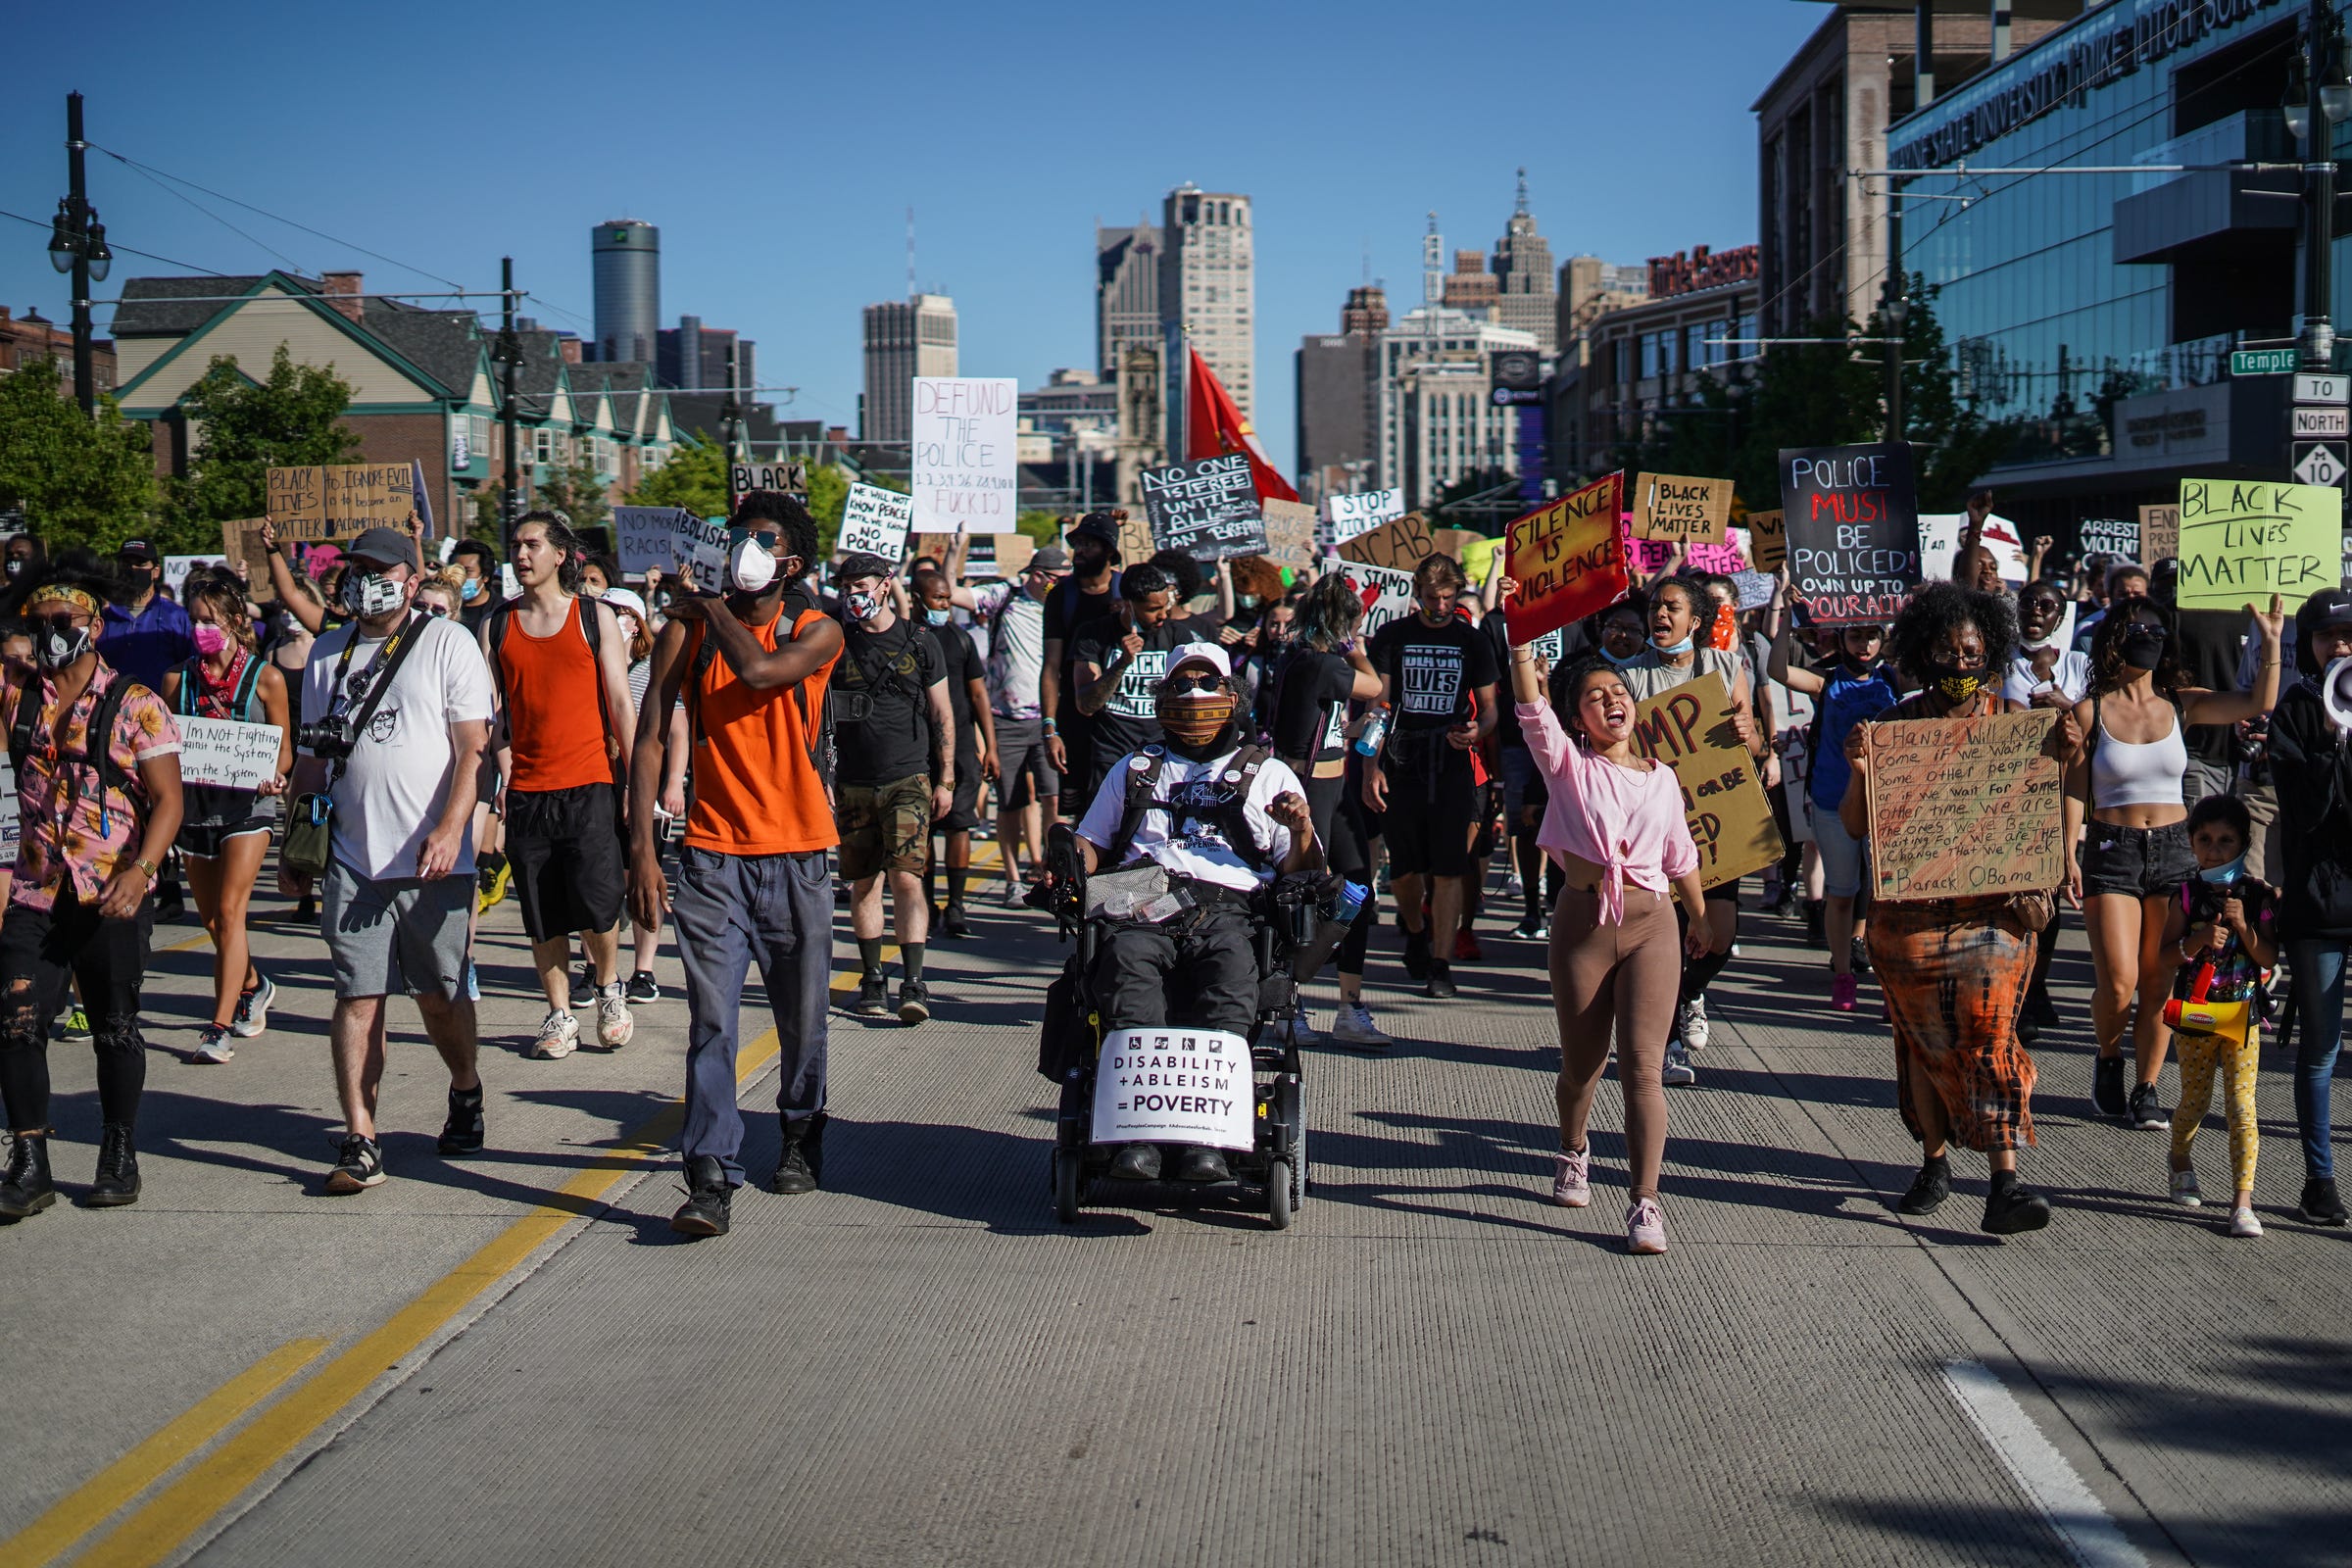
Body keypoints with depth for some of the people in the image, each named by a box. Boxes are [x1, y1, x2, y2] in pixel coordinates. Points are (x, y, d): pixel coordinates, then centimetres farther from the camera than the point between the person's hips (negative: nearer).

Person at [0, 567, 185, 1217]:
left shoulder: (135, 705, -2)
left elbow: (167, 800, -6)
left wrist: (139, 871, -18)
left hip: (112, 899, -3)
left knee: (115, 1031, 7)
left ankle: (120, 1160, 19)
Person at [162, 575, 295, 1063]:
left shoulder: (265, 677, -1)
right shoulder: (178, 679, 8)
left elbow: (283, 749, 3)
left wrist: (273, 775, -18)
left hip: (246, 803, -4)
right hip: (194, 803, 4)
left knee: (229, 912, -13)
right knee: (211, 918, 12)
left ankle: (220, 1027, -15)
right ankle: (253, 985, 39)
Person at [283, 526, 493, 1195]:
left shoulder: (447, 644, 1)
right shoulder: (328, 654, 15)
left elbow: (472, 749, -6)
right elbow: (313, 757, 20)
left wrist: (449, 829, -19)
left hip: (433, 861, -3)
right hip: (351, 858, 3)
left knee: (441, 993, 7)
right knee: (357, 996, -3)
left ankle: (465, 1091, 34)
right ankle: (359, 1141, -3)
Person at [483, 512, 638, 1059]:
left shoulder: (595, 617, 4)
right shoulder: (496, 625, 8)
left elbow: (621, 704, 4)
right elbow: (491, 709, 7)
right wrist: (497, 778, -5)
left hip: (590, 786, -2)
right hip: (526, 789, 2)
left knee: (596, 902, -10)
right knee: (542, 915, 5)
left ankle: (609, 987, 16)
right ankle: (559, 1015, 17)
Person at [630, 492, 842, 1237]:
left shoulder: (817, 632, 1)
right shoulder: (687, 630, 3)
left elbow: (759, 669, -22)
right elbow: (650, 739, 0)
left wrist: (708, 603, -6)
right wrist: (641, 849, -9)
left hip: (797, 855, 0)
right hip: (712, 856, 0)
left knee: (801, 1020, 12)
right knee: (711, 1021, -9)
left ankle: (801, 1138, 35)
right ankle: (711, 1180, -10)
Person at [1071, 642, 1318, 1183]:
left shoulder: (1268, 773, 27)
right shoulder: (1134, 769, 34)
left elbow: (1299, 872, 18)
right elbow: (1092, 849, 31)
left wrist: (1301, 828, -4)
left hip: (1225, 908, -1)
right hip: (1142, 904, 1)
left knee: (1233, 979, -36)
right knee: (1126, 962, -36)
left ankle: (1204, 1135, -46)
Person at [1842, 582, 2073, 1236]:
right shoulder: (1894, 725, 2)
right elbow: (1857, 827, 1)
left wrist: (2060, 758, -10)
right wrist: (1858, 773, -17)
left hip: (1994, 906, -1)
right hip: (1910, 908, 1)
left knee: (1989, 1034, -10)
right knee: (1924, 1037, 7)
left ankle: (2005, 1183, -13)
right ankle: (1934, 1164, 23)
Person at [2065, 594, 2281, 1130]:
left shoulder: (2180, 704, 5)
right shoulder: (2090, 712, -1)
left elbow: (2259, 703, -5)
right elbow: (2075, 789, 0)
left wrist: (2271, 643, -16)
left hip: (2173, 849, 3)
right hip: (2112, 850, -2)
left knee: (2161, 981, 1)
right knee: (2118, 982, -11)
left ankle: (2146, 1088, 14)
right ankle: (2109, 1060, 19)